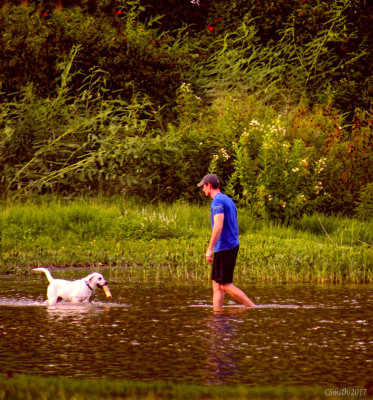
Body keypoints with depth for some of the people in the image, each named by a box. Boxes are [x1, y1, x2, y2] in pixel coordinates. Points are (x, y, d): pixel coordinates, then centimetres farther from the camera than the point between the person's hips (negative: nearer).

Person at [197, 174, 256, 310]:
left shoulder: (217, 201, -13)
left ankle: (254, 308, -8)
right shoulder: (228, 200, 18)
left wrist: (210, 249, -25)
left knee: (226, 285, -8)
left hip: (224, 248, -10)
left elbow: (218, 226, -24)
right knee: (216, 284, 8)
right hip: (232, 246, 10)